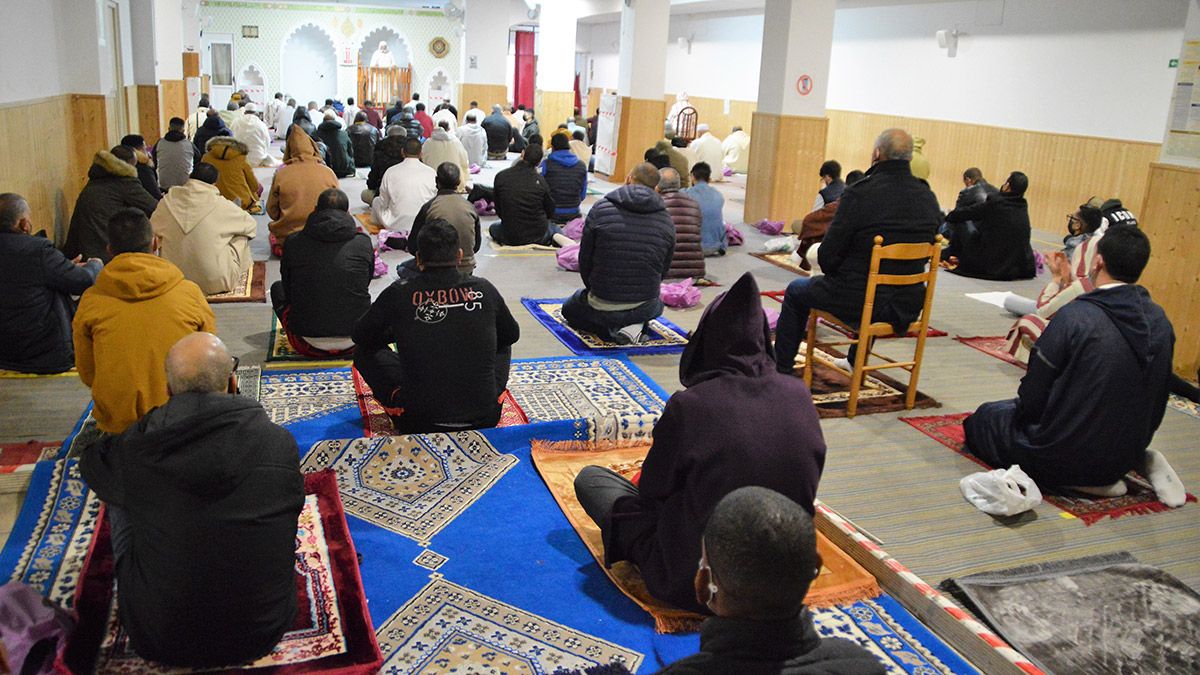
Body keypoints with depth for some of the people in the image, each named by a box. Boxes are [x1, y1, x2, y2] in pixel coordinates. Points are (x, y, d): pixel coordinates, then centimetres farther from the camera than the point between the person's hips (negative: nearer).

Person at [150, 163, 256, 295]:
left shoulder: (169, 200, -4)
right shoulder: (220, 204, -12)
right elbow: (251, 225, 3)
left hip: (175, 279, 4)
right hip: (216, 282, -3)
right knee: (241, 236, 14)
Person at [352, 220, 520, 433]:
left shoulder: (399, 294, -8)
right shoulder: (484, 290, -3)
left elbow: (361, 335, 11)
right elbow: (511, 334, 16)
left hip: (420, 422, -1)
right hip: (485, 419, 2)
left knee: (366, 350, 18)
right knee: (502, 343, 28)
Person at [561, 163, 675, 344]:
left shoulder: (601, 209, -10)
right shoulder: (667, 221, -4)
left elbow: (585, 261, -3)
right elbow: (664, 269, 5)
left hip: (602, 307, -2)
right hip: (645, 308, 2)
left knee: (569, 310, 31)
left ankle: (611, 329, 1)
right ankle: (635, 325, 4)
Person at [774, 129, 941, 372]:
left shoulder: (860, 194, -19)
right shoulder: (929, 199, -2)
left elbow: (828, 256, -15)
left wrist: (837, 275, 9)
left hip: (859, 301, -6)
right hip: (908, 305, 6)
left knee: (796, 291, 21)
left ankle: (781, 370, 31)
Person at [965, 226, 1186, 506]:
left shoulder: (1075, 316, -23)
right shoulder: (1161, 322, -4)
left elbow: (1031, 399, -17)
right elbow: (1156, 402, 7)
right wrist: (1134, 449, 21)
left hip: (1065, 456, -7)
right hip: (1128, 453, 7)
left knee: (984, 417, 15)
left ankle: (1083, 480, -2)